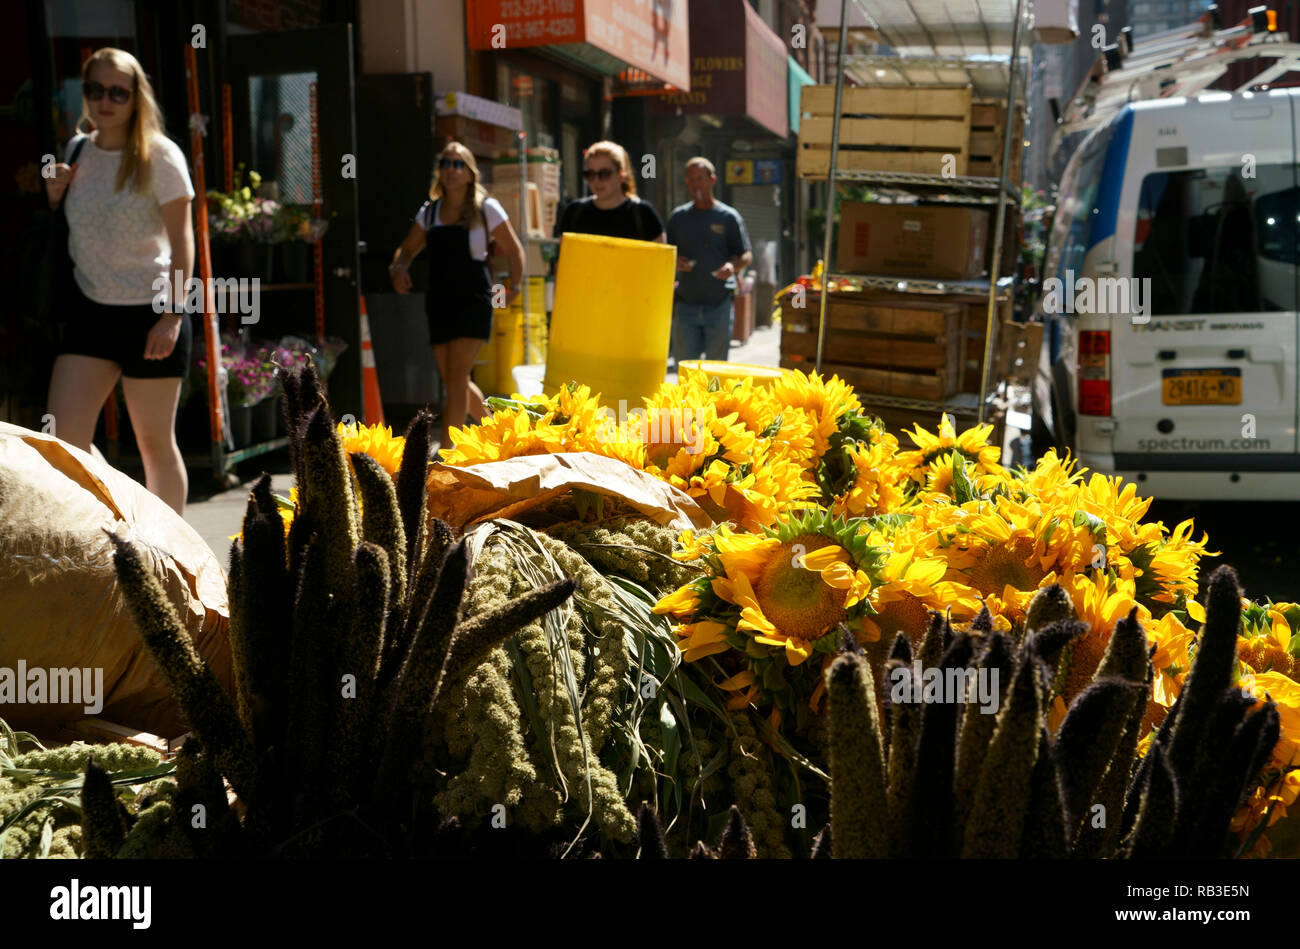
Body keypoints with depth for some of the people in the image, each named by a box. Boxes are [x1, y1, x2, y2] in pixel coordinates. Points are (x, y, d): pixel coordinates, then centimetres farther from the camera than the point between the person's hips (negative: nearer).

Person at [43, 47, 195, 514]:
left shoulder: (159, 156, -6)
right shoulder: (75, 151, 9)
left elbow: (181, 239, -8)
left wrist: (173, 314, -15)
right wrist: (54, 196, 0)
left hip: (149, 313, -5)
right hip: (89, 309, 5)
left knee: (155, 442, 5)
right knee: (63, 439, -5)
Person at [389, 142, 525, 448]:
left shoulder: (486, 208, -1)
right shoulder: (429, 211, 11)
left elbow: (515, 251, 4)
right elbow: (407, 249, 19)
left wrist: (514, 287, -11)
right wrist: (398, 268, -4)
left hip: (473, 300, -5)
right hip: (439, 302, 5)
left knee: (457, 377, -13)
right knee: (453, 380, 9)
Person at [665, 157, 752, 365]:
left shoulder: (728, 217, 2)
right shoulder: (678, 216, 10)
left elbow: (746, 256, 2)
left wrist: (733, 266, -20)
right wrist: (674, 262, -9)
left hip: (719, 303, -2)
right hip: (686, 303, 2)